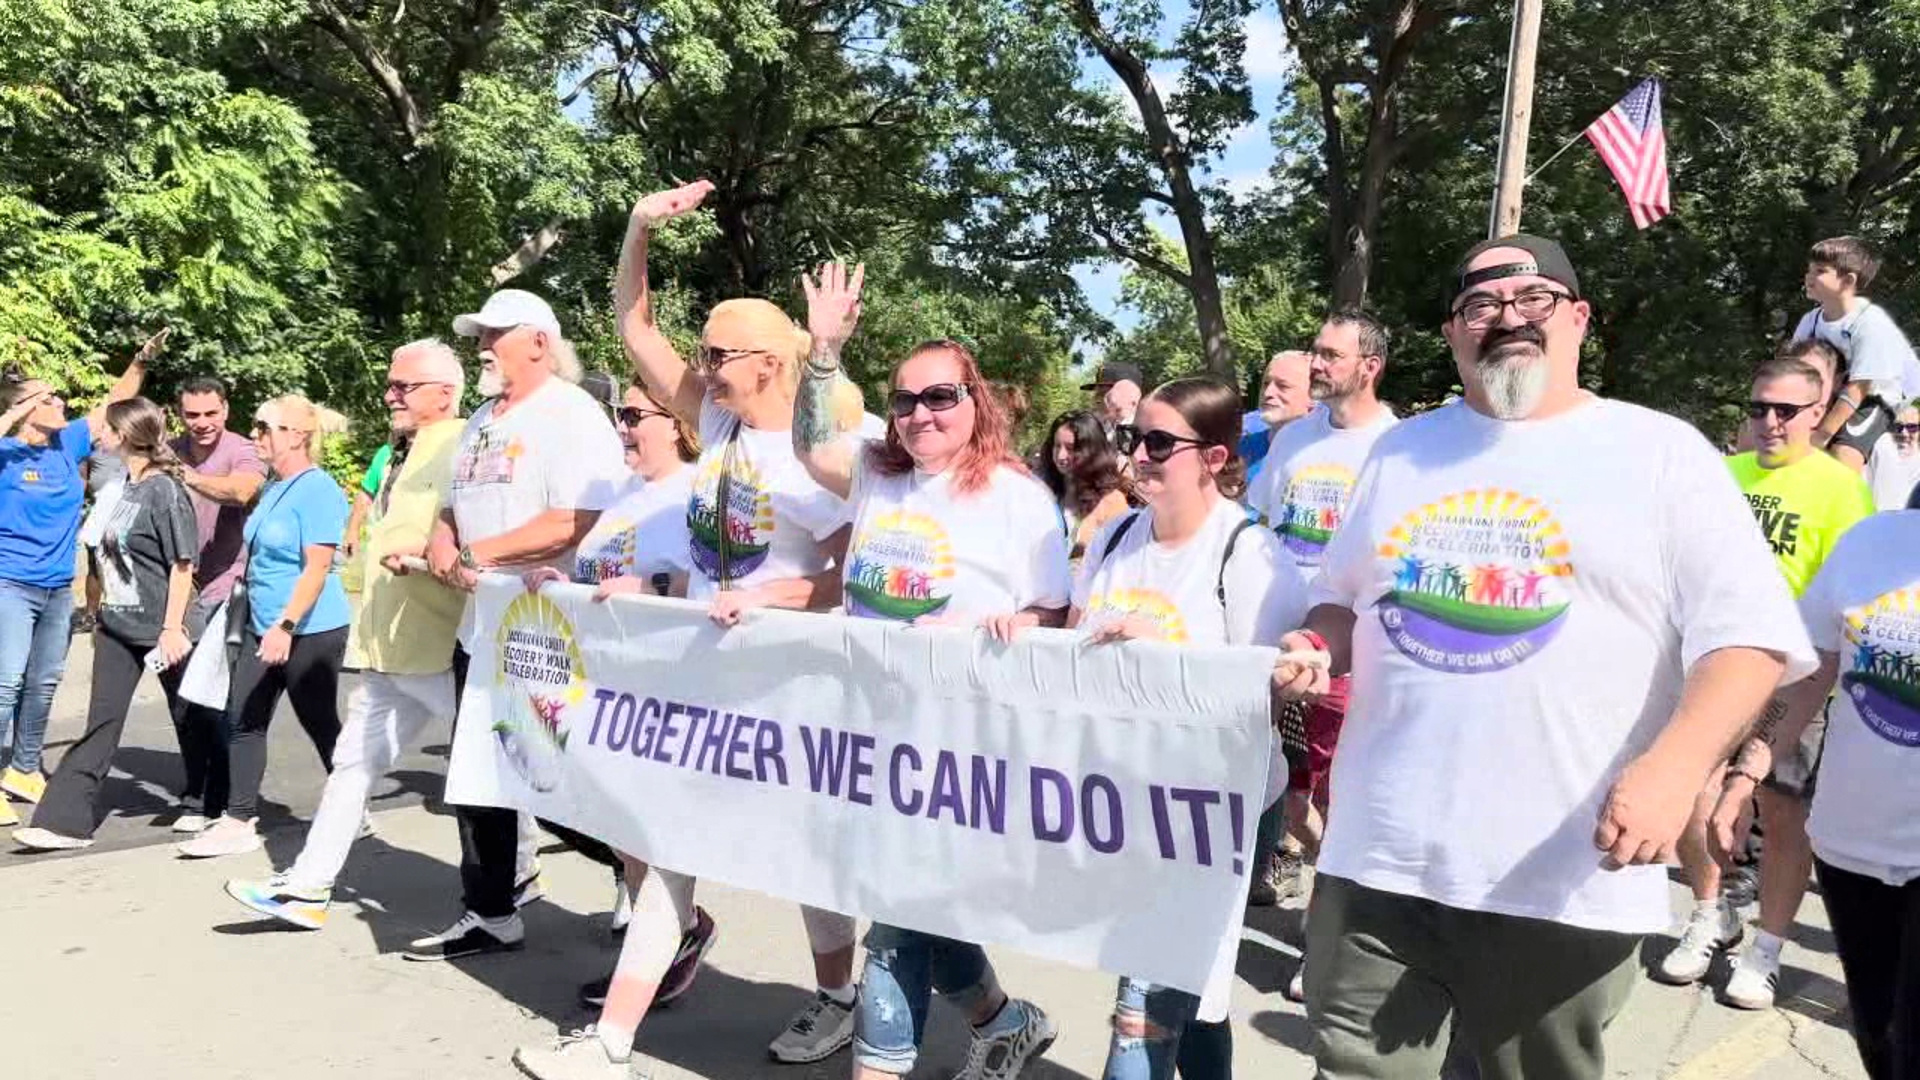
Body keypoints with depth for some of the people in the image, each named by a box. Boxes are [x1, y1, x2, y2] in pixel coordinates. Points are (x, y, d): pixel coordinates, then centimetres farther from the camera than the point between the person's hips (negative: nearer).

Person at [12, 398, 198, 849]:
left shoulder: (165, 491, -16)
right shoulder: (124, 486, 8)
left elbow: (182, 565, -16)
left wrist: (172, 627, -18)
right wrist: (103, 608, 18)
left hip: (158, 627, -8)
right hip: (117, 623, 8)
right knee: (102, 722, 6)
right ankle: (65, 818, 7)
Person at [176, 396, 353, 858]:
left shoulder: (317, 490, -16)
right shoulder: (273, 487, 13)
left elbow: (317, 568, -22)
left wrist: (286, 625, -28)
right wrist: (262, 622, 20)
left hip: (310, 631, -9)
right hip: (263, 627, 9)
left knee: (321, 725, 4)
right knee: (242, 721, 6)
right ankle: (239, 822, 11)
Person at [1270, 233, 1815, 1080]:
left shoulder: (1662, 452, 0)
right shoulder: (1402, 449, 13)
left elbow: (1746, 632, -6)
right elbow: (1342, 596, 22)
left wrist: (1674, 766, -23)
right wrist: (1318, 649, -1)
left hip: (1563, 880, -2)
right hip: (1378, 858, 3)